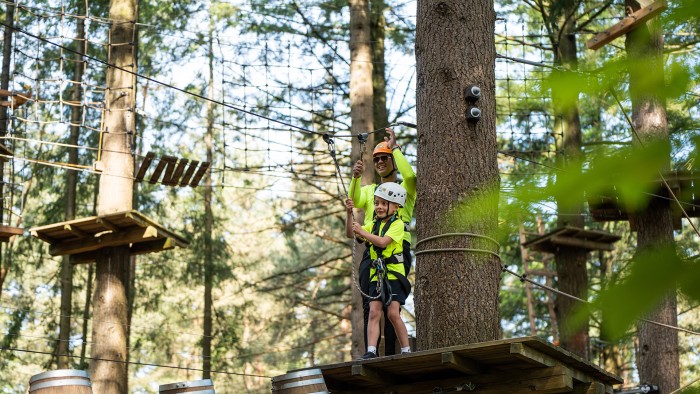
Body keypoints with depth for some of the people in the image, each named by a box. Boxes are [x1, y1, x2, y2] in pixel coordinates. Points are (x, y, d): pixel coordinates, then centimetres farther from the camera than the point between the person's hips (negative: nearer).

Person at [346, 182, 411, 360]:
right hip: (376, 275, 6)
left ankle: (406, 350, 0)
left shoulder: (397, 224, -4)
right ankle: (371, 351, -11)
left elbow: (383, 242, -18)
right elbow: (350, 234, 10)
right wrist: (349, 214, -3)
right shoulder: (373, 224, 16)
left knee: (393, 313, -11)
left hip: (394, 273, -6)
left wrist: (362, 231, -19)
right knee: (374, 312, -5)